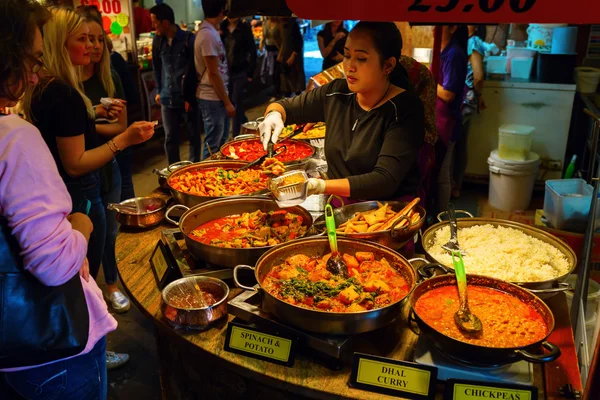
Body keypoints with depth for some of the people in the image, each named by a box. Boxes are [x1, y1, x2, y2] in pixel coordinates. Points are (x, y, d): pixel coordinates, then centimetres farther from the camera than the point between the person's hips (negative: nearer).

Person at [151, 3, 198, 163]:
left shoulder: (188, 39, -10)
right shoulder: (158, 40, 5)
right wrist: (159, 90, 13)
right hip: (167, 98, 5)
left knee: (193, 135, 7)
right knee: (170, 138, 9)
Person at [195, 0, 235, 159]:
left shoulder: (211, 31, 10)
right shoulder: (208, 34, -19)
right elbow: (213, 74, -20)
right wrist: (227, 102, -15)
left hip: (218, 97, 10)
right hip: (212, 99, -10)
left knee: (221, 143, 19)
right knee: (212, 147, 1)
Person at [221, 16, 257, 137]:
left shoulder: (244, 28, -5)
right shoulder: (223, 27, 4)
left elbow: (252, 51, -5)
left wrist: (250, 73, -9)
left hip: (240, 72, -4)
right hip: (226, 71, 4)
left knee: (236, 102, -3)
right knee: (230, 101, 12)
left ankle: (236, 134, 4)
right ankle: (244, 122, 36)